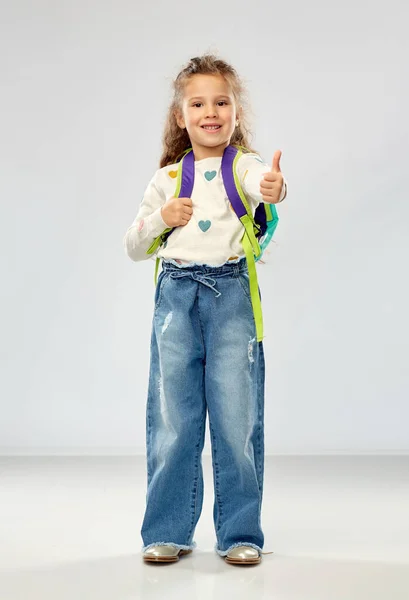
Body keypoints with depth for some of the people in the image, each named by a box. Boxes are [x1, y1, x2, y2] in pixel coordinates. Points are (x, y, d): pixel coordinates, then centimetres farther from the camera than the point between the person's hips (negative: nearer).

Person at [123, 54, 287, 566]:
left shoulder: (245, 166, 3)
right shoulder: (167, 178, 12)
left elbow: (261, 182, -23)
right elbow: (133, 248, 16)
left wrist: (274, 188, -47)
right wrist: (160, 217, -4)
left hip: (232, 294, -2)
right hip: (176, 295, 2)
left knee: (237, 417, -1)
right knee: (172, 418, 5)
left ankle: (240, 532, 13)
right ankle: (168, 531, 17)